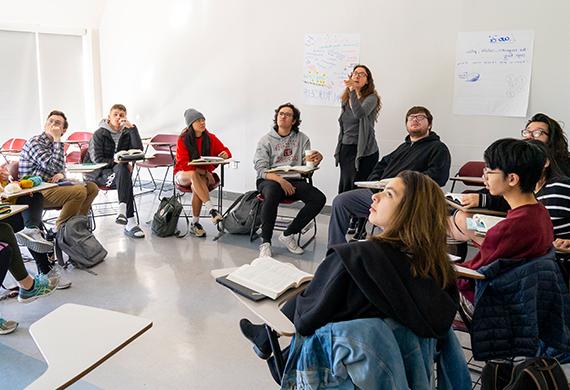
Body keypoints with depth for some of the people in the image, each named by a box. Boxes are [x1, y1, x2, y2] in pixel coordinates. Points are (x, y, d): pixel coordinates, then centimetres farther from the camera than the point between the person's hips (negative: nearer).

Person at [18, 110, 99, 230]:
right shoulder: (35, 143, -13)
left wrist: (61, 174, -3)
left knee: (92, 188, 1)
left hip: (51, 186, 9)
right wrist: (57, 139, -20)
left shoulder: (54, 143, 14)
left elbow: (59, 167, 22)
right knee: (79, 191, -26)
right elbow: (55, 166, -25)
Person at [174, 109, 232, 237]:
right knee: (194, 174, -38)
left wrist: (225, 154, -16)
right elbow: (183, 164, -12)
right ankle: (211, 209, -45)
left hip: (204, 174, 2)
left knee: (196, 187, -34)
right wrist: (200, 171, -23)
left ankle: (195, 223, -23)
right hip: (183, 174, -2)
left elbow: (225, 151, 10)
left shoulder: (210, 138, 0)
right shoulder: (183, 140, -8)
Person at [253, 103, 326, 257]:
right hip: (270, 180, -3)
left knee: (319, 198, -22)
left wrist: (315, 160, -19)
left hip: (294, 180, 3)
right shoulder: (266, 139, 5)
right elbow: (261, 169, -5)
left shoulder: (302, 138, 14)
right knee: (272, 193, -39)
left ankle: (288, 234, -10)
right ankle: (265, 243, -27)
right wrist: (279, 180, -23)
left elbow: (307, 162, 7)